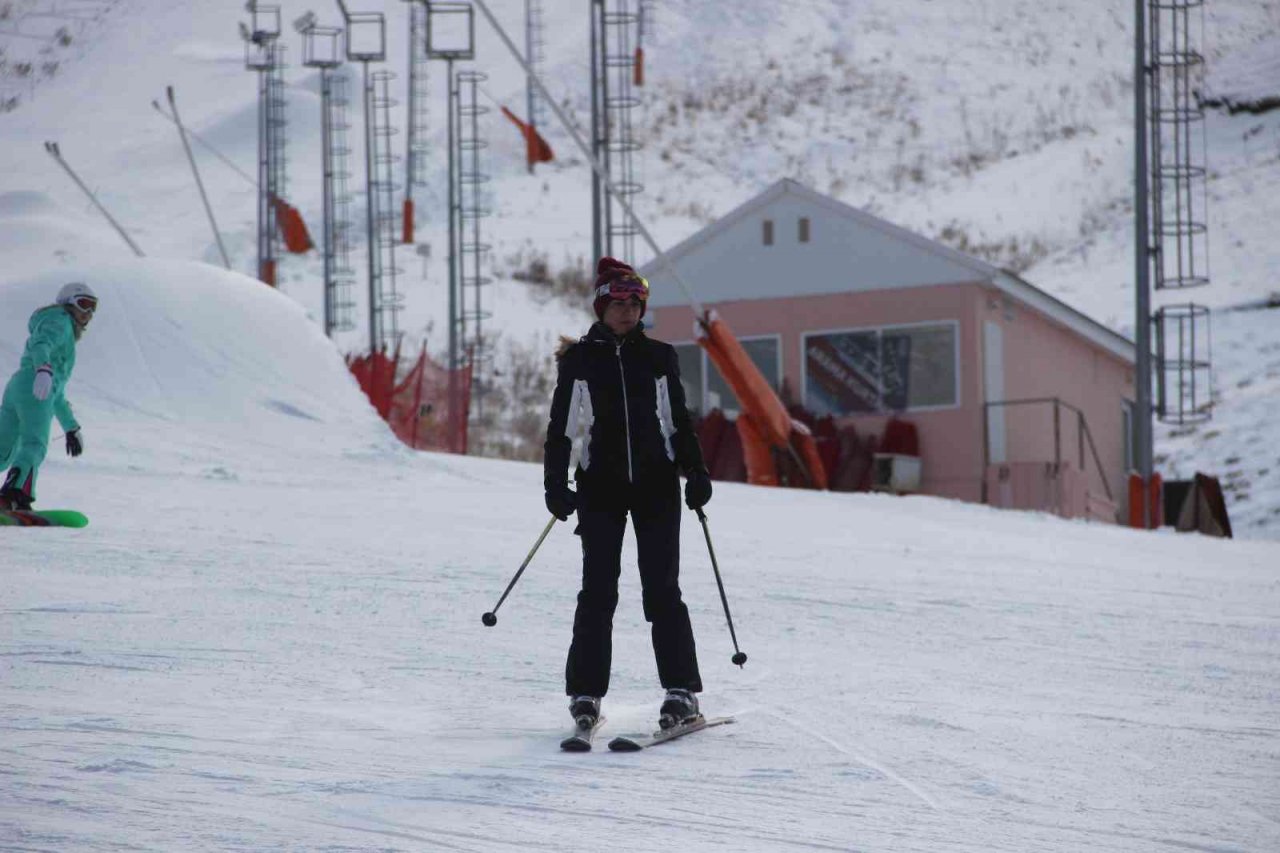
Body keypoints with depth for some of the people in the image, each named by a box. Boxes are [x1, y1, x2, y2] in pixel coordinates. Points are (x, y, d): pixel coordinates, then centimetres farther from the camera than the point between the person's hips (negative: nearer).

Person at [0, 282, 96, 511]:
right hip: (33, 391, -9)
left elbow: (57, 394, 43)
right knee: (34, 445, -27)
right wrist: (44, 369, -32)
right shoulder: (60, 323, 10)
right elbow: (40, 346, -12)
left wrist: (71, 427, 46)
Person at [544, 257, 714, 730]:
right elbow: (561, 427, 5)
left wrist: (696, 473, 4)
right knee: (598, 589, -3)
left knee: (662, 588, -3)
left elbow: (679, 421, 14)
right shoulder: (579, 359, 4)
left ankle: (681, 690, 0)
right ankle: (586, 692, 3)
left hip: (656, 483, 1)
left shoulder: (659, 357, 8)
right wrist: (556, 483, -4)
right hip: (600, 486, -1)